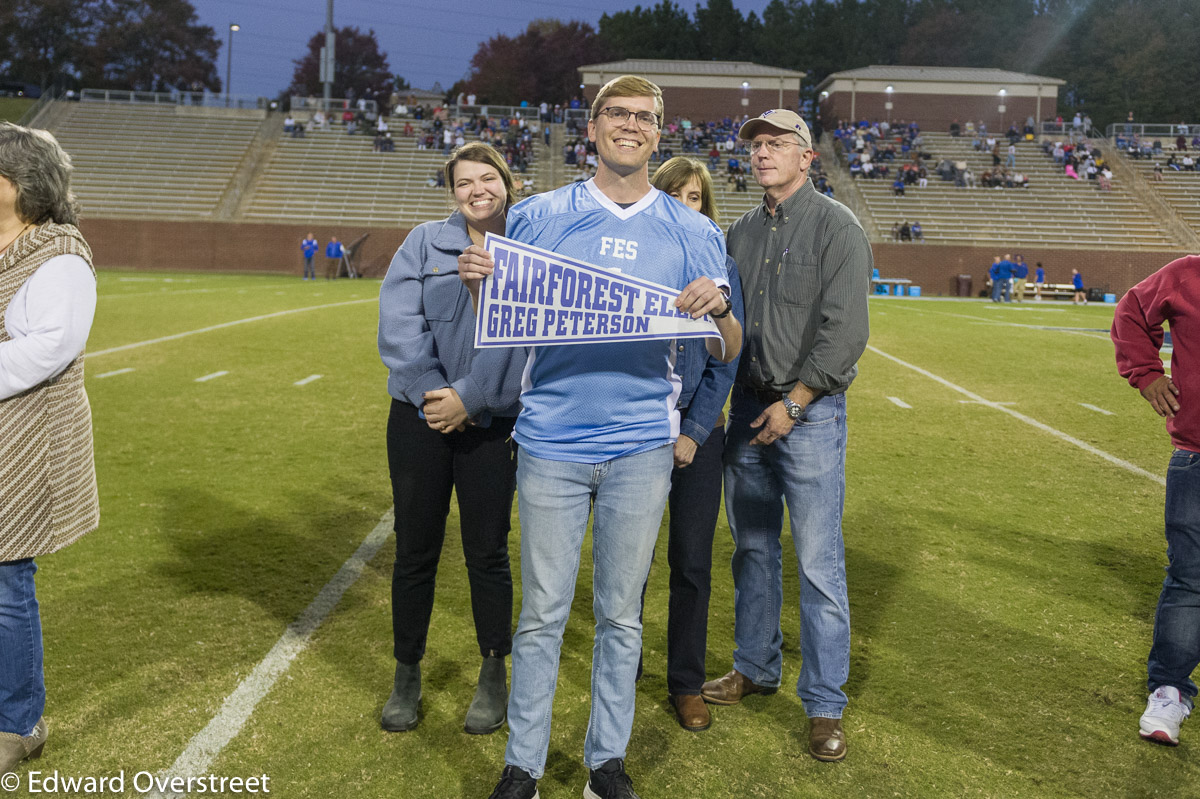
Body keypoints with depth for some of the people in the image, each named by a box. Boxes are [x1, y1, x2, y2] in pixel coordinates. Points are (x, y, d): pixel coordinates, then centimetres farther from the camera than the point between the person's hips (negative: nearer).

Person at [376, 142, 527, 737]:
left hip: (491, 424, -1)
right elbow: (398, 322, -6)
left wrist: (468, 397, -18)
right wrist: (430, 392, -17)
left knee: (487, 551, 5)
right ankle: (407, 676, 24)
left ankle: (494, 676, 23)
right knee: (415, 549, 7)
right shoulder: (425, 243, 4)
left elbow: (523, 341, -10)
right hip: (419, 417, 1)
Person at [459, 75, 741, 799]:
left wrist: (719, 306, -18)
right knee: (543, 613, 5)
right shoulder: (536, 217, 5)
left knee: (621, 613, 11)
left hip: (642, 446, 1)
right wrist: (477, 280, -12)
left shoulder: (692, 232, 6)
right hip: (551, 442, 0)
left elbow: (728, 353, 4)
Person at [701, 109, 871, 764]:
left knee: (819, 563, -3)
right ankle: (756, 668, 31)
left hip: (809, 411, -6)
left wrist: (794, 402, -16)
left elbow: (844, 332, -13)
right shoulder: (742, 232, 14)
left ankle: (824, 706, 7)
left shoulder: (835, 226, -6)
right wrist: (725, 394, 7)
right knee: (753, 549, 15)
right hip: (748, 407, 6)